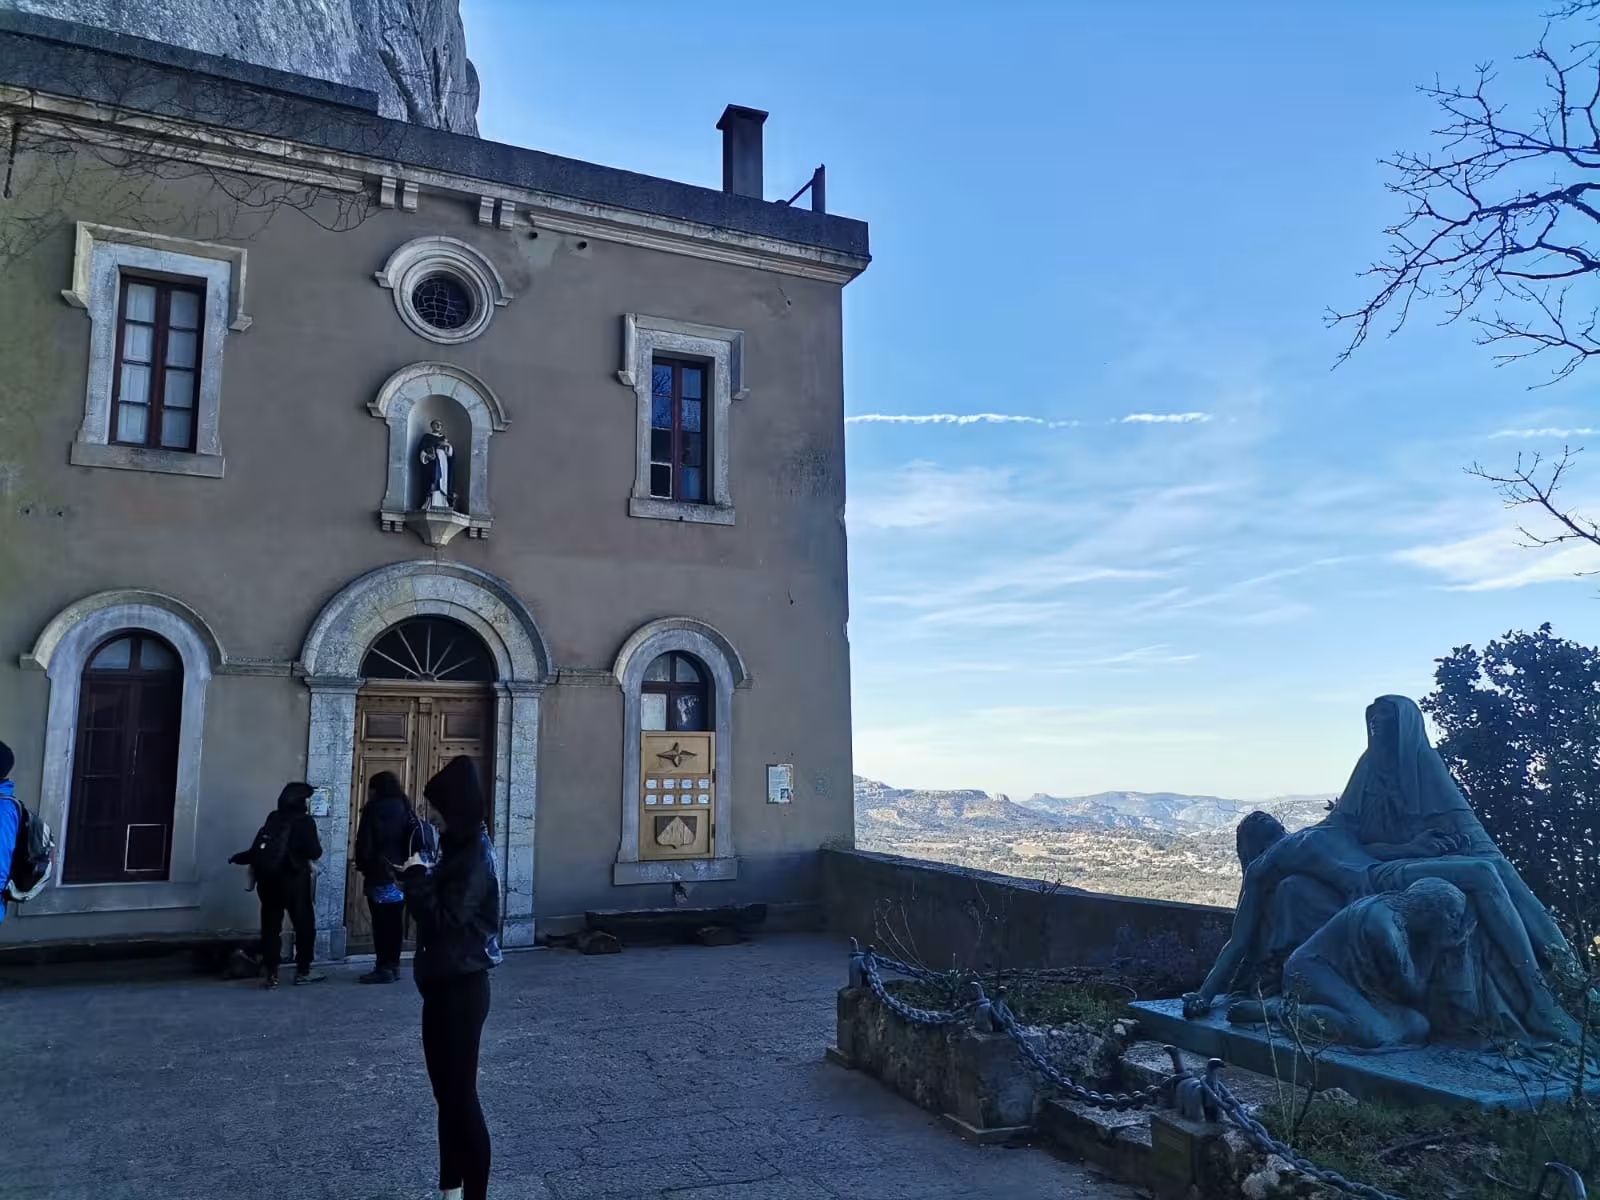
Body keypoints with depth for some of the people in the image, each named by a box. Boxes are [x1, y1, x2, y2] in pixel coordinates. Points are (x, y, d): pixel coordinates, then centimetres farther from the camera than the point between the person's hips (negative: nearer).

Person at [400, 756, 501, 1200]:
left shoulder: (475, 856, -19)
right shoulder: (461, 848, 10)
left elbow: (445, 920, -23)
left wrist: (415, 877, -15)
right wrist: (416, 880, -1)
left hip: (461, 989, -10)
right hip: (447, 985, 10)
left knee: (461, 1096, -1)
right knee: (446, 1093, 17)